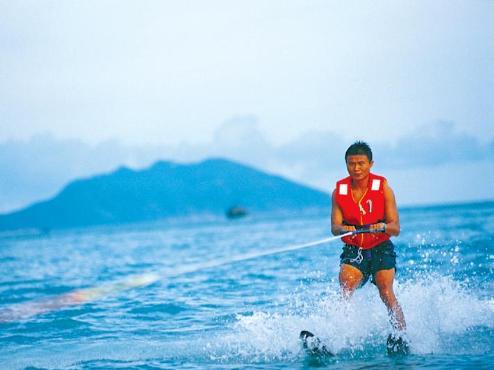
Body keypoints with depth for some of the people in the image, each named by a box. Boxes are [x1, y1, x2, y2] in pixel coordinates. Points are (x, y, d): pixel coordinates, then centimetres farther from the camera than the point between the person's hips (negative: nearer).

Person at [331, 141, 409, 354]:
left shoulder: (383, 188, -7)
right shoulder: (339, 191, -2)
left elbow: (395, 228, -10)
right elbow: (334, 227, -7)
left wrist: (382, 227, -33)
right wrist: (344, 229, -31)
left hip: (381, 249, -1)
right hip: (353, 250, 1)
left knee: (386, 292, -16)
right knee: (345, 286, -22)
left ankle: (401, 336, -11)